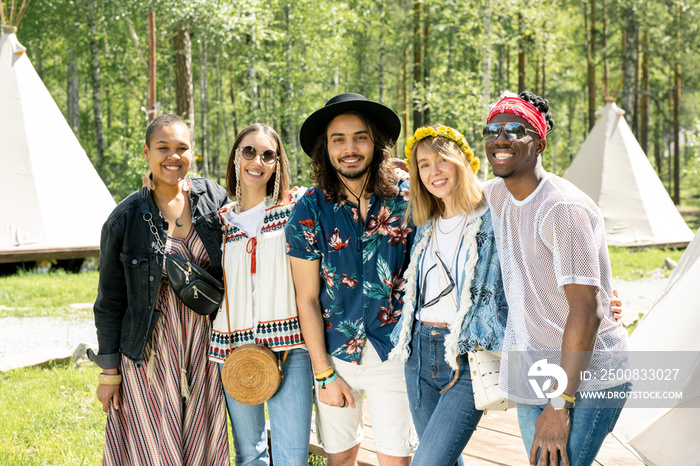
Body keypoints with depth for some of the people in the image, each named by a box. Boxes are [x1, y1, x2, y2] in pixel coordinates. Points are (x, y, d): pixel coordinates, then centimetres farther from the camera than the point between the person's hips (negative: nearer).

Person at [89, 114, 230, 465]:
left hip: (204, 345, 3)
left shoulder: (214, 199, 0)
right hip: (150, 350, -2)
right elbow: (109, 301, -2)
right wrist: (109, 371, -2)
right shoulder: (126, 218, -7)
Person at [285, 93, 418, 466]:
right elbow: (307, 298, -2)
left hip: (393, 351, -1)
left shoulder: (405, 199, -4)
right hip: (334, 353, 1)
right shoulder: (310, 209, -4)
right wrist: (324, 375, -4)